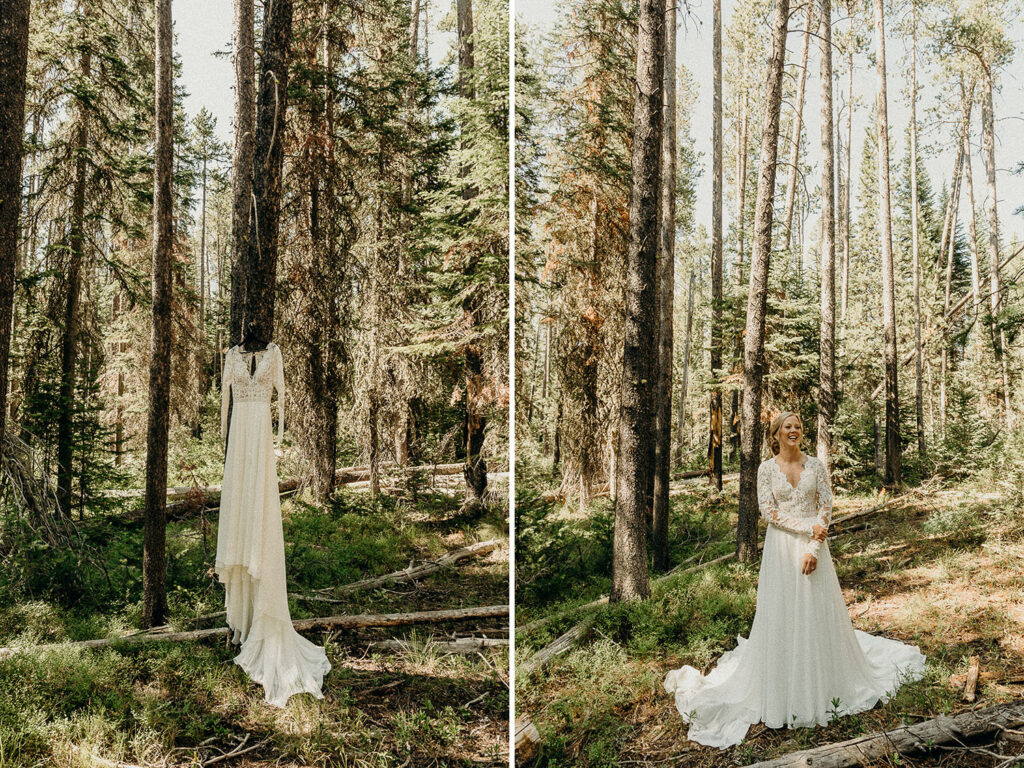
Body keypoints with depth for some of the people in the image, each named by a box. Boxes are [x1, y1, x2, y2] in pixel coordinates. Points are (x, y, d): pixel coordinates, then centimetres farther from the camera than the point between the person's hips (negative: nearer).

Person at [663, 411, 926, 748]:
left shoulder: (816, 465, 2)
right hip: (780, 547, -1)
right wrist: (807, 527, -14)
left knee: (818, 611, 5)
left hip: (813, 546, 1)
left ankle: (823, 686, 22)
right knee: (781, 614, 2)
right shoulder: (767, 468, -1)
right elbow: (768, 511, -7)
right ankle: (783, 692, 13)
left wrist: (813, 549, -12)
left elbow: (826, 507, -2)